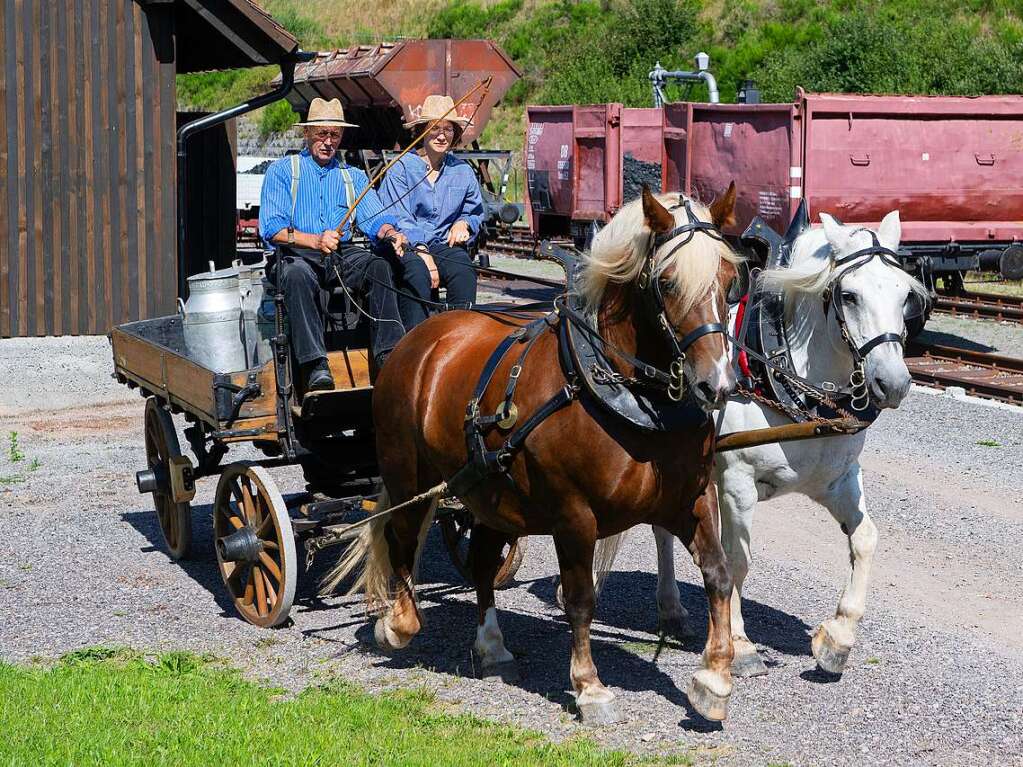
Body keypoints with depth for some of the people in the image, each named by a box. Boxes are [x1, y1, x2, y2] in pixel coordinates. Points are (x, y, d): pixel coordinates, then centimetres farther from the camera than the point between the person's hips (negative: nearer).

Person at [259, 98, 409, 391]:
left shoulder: (353, 176, 21)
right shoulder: (282, 171, 10)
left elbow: (374, 218, 7)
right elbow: (271, 228, -3)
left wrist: (391, 233, -19)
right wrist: (315, 241, -20)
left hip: (344, 254, 3)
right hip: (299, 254, -3)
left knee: (379, 266, -28)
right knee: (298, 275, -38)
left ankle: (388, 355, -36)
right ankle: (316, 367, -46)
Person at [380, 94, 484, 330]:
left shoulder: (462, 171, 16)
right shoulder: (402, 168, 1)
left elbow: (475, 212, 29)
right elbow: (397, 219, -7)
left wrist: (464, 224, 3)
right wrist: (422, 253, -20)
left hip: (445, 245, 3)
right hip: (406, 246, -3)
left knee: (464, 272, -30)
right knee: (416, 273, -36)